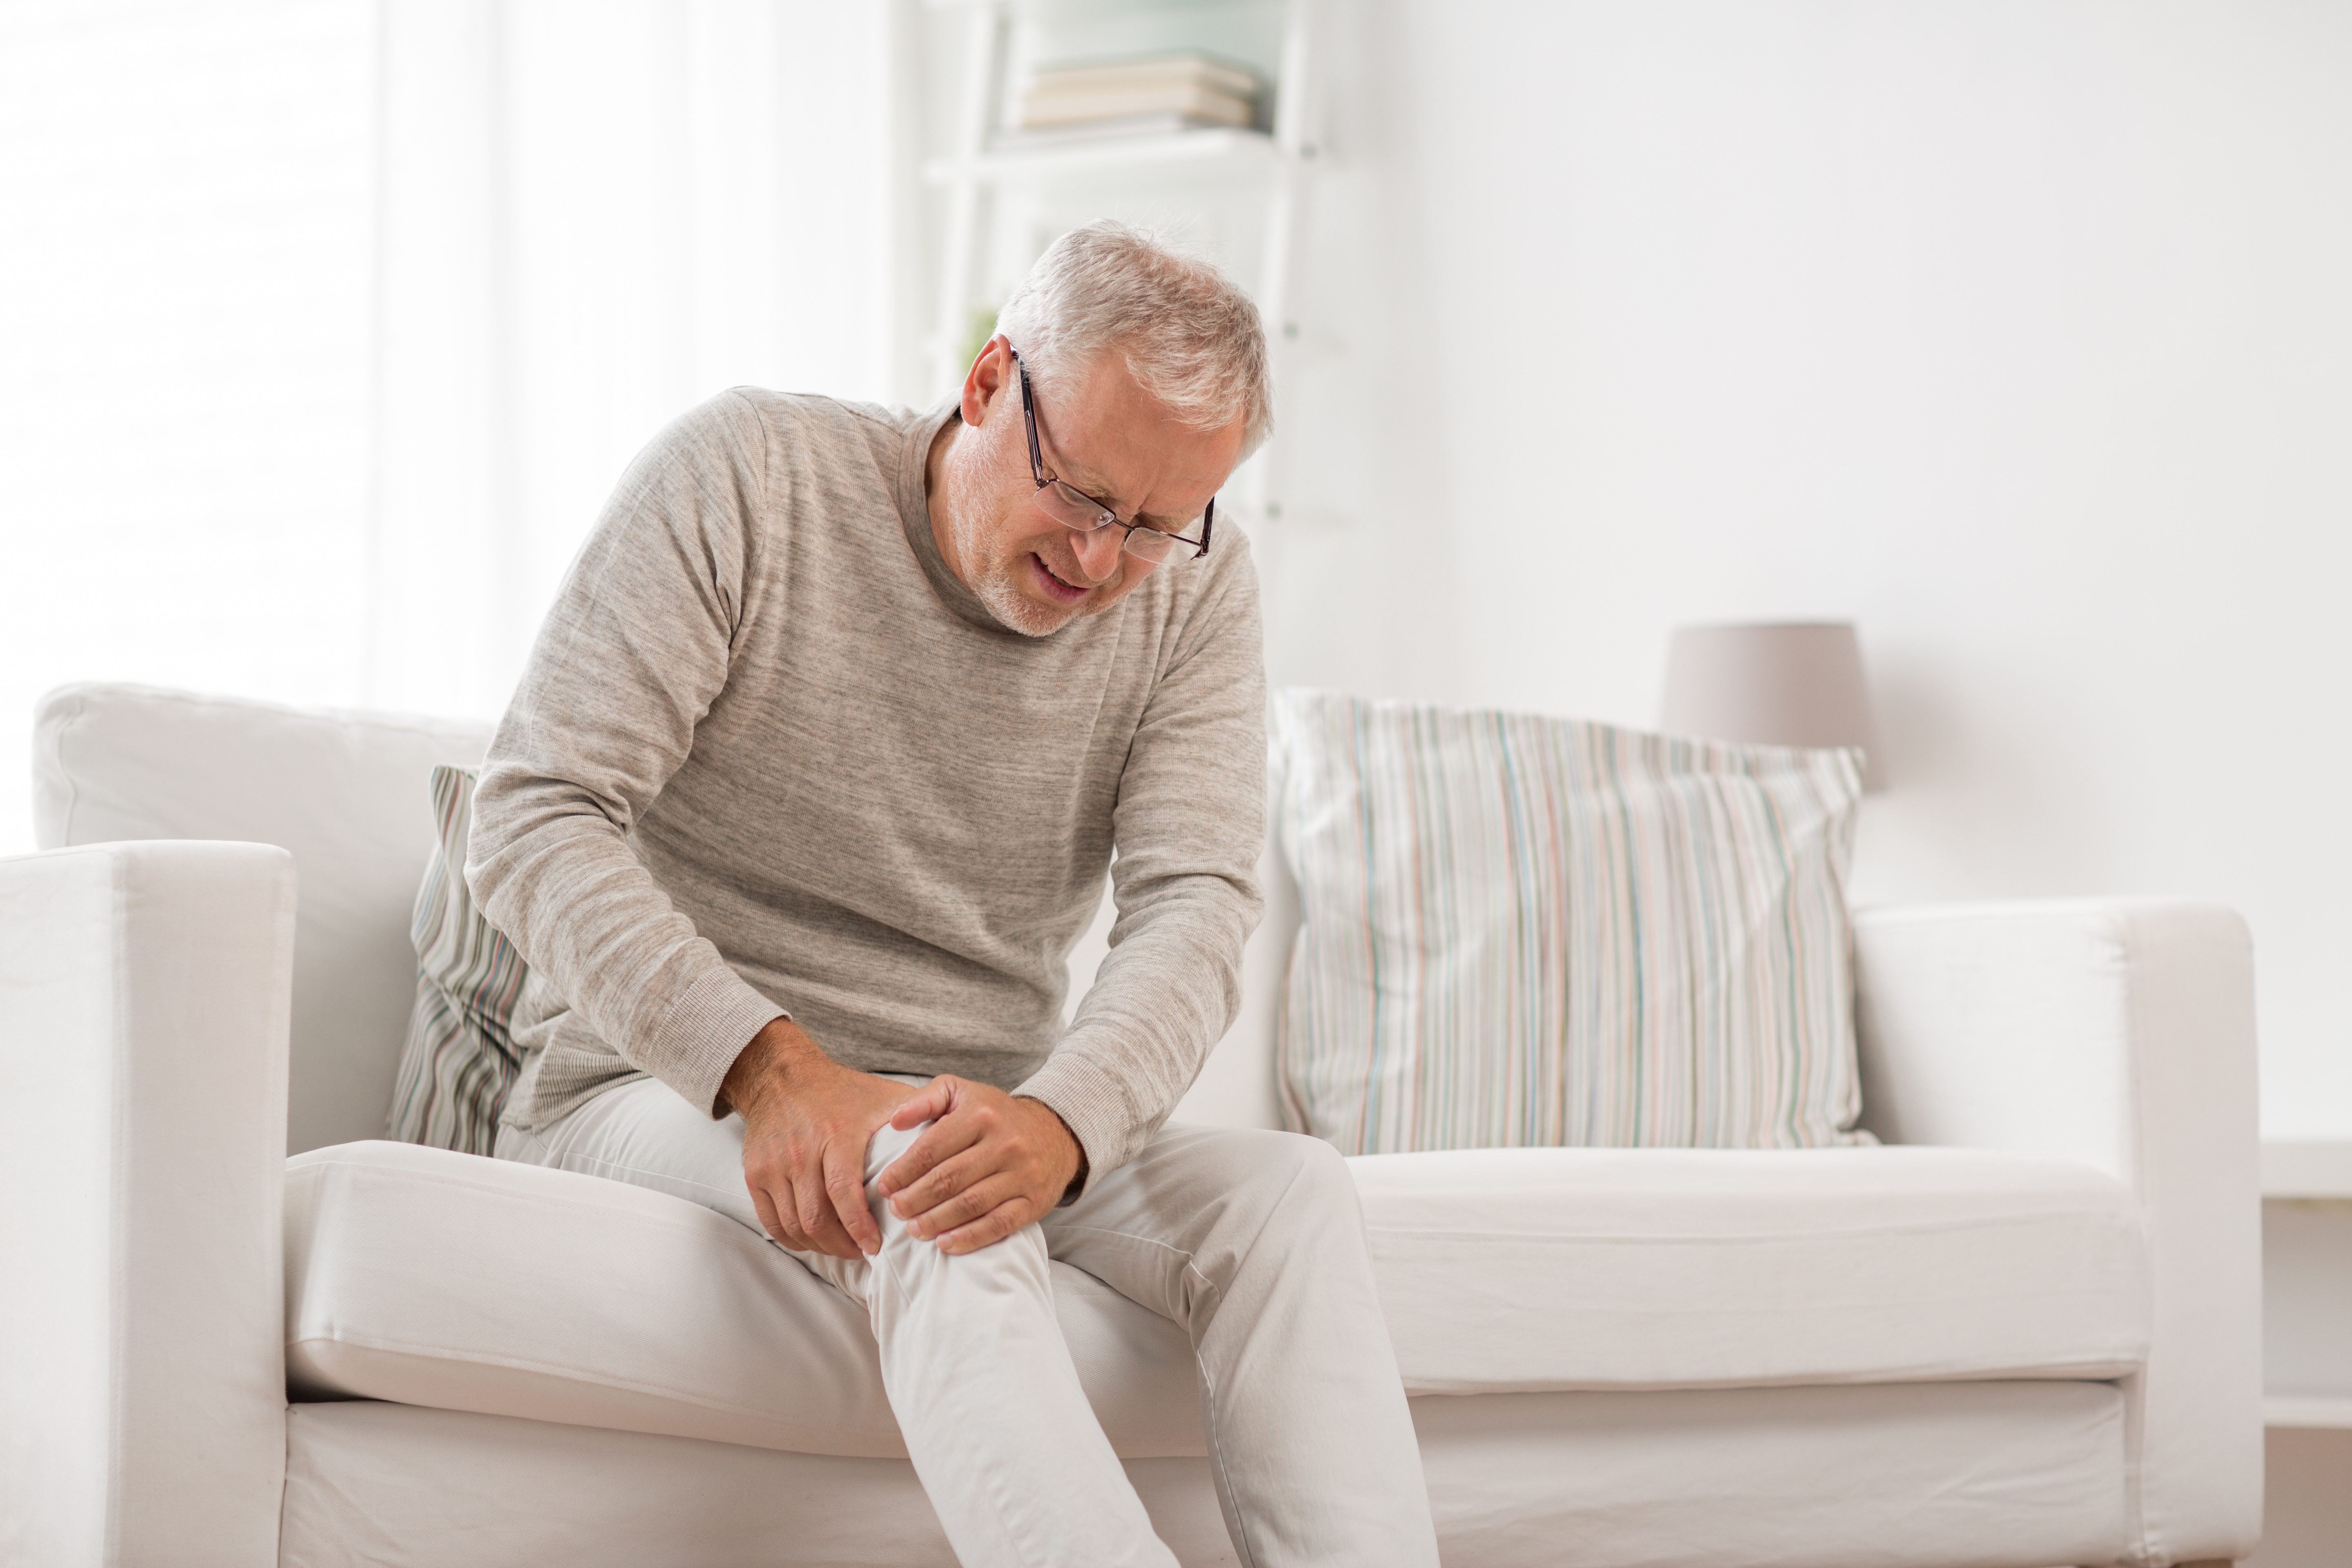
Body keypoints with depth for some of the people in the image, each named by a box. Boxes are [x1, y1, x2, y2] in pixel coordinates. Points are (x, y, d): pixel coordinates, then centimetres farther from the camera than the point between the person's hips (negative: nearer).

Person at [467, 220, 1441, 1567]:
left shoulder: (1195, 584, 0)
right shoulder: (743, 480, -10)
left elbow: (1197, 901, -12)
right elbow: (537, 816, -15)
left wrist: (1058, 1120, -35)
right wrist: (768, 1065, -29)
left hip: (996, 1115, 4)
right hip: (665, 1090, -4)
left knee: (1293, 1190, -23)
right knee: (932, 1195, -36)